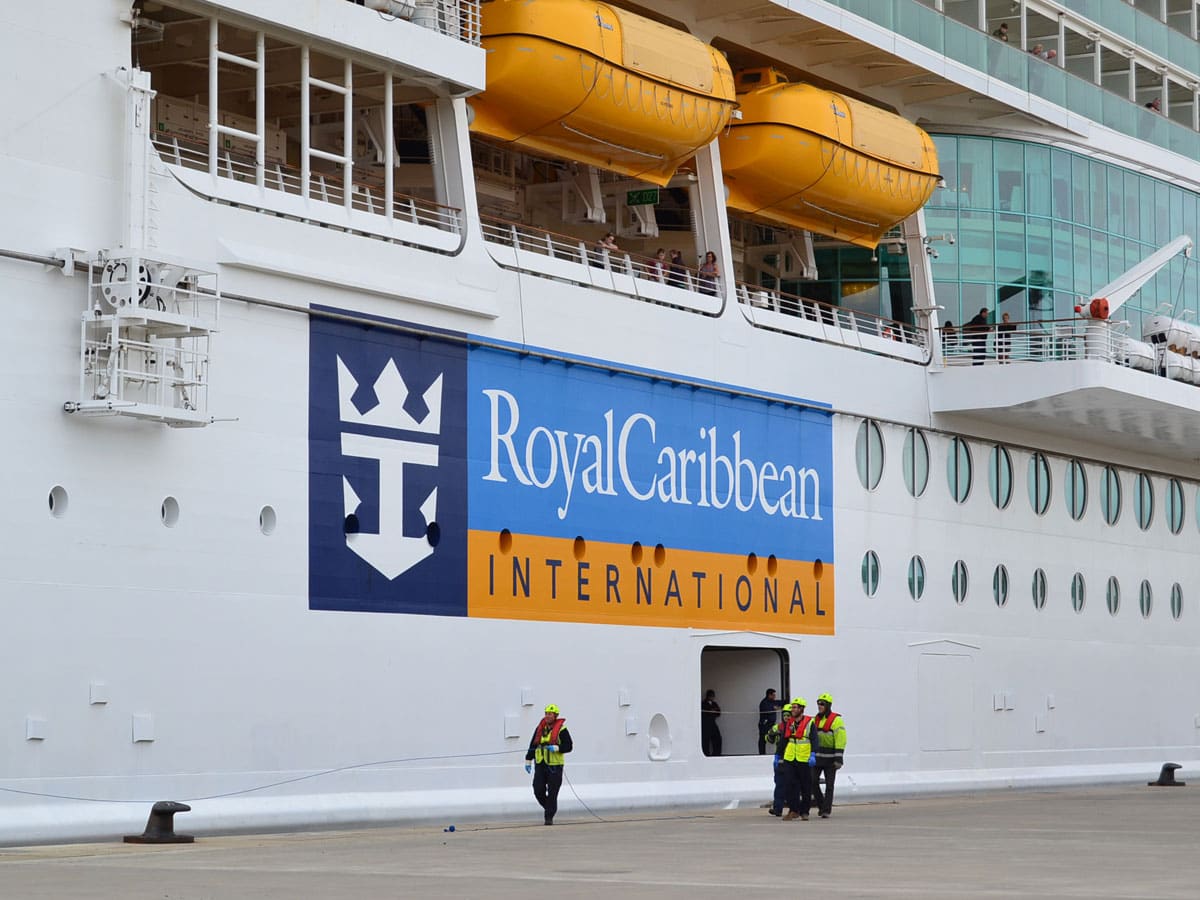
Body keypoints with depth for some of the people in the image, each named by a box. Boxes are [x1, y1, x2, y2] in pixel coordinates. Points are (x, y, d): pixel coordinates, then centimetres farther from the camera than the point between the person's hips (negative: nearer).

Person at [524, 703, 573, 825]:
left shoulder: (561, 729, -4)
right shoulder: (540, 728, 10)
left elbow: (568, 746, -7)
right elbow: (532, 745, 17)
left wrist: (556, 748, -22)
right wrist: (528, 760, 15)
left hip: (554, 766, -4)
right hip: (540, 765, 4)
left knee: (552, 793, -3)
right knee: (538, 790, -1)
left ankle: (549, 816, 4)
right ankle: (548, 807, 24)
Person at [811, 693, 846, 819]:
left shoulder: (836, 720, -9)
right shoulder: (815, 720, 13)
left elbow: (840, 740, -14)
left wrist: (838, 759, -20)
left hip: (830, 758, -5)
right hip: (817, 757, 5)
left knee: (829, 785, 0)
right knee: (813, 781, -2)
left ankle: (826, 810, 4)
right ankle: (821, 805, 15)